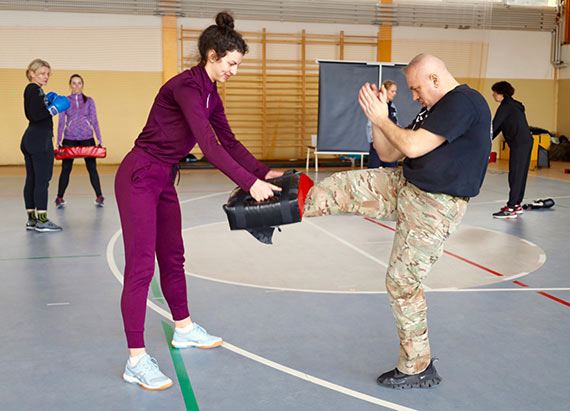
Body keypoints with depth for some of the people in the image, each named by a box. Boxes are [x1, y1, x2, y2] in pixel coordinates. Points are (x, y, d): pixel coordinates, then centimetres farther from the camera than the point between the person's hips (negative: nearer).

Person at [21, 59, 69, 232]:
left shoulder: (30, 89, 17)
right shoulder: (35, 89, -12)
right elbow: (36, 116, -20)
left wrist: (46, 102, 17)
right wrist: (55, 108, -16)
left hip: (30, 138, 10)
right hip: (40, 140, -10)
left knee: (31, 179, 10)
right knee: (42, 180, -8)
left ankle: (31, 219, 15)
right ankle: (42, 221, -7)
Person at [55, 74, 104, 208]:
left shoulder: (89, 101, 7)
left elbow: (94, 120, 6)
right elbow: (61, 121, 4)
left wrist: (99, 139, -1)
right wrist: (59, 140, -4)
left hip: (87, 138, 0)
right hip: (69, 139, 0)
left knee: (92, 168, 0)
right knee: (66, 169, 1)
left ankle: (99, 197, 7)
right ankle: (59, 198, 9)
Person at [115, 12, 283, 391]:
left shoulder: (211, 94, 9)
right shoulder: (186, 86, -20)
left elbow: (229, 142, 12)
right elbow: (208, 145, -29)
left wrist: (264, 172, 1)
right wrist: (249, 183, -31)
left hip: (164, 180, 9)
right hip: (139, 177, -9)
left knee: (173, 259, 19)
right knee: (141, 267, -9)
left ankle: (184, 329, 36)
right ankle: (137, 360, -4)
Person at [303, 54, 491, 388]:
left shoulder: (464, 101, -16)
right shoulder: (434, 109, 13)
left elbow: (413, 147, -23)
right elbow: (388, 153, 13)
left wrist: (382, 118, -8)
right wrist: (377, 116, 0)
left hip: (434, 208, -9)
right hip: (403, 186, 9)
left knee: (403, 284, 0)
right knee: (339, 187, 0)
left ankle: (418, 369, 16)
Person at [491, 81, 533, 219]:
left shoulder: (506, 106, -10)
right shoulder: (513, 105, 20)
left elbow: (494, 126, -14)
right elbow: (498, 127, 21)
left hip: (519, 144, -10)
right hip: (526, 142, 10)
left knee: (515, 175, -9)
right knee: (520, 174, 13)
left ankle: (511, 209, -8)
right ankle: (517, 205, 19)